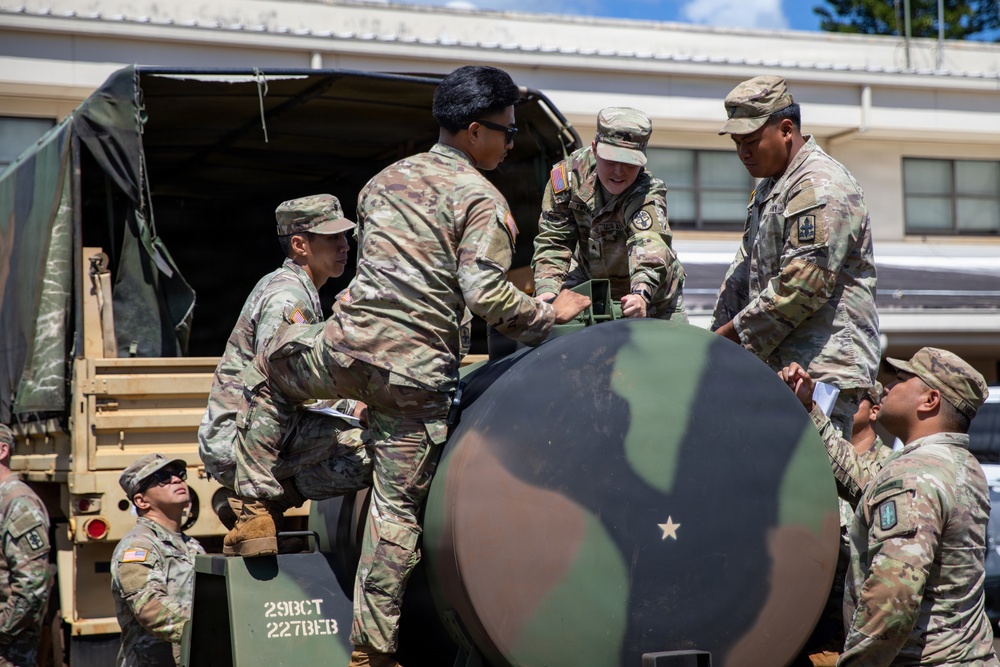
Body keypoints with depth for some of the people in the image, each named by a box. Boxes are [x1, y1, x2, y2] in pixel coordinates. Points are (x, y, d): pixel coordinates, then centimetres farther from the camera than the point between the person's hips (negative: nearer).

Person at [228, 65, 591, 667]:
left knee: (267, 375, 34)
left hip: (349, 346, 4)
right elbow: (486, 293, -14)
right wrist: (549, 314, 0)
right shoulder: (482, 199, -2)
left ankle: (257, 508, 25)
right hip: (419, 372, -4)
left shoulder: (386, 178, 18)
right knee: (399, 510, 4)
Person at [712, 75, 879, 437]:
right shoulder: (769, 189, 21)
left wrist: (733, 333, -12)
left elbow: (802, 286, -20)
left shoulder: (819, 187, -12)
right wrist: (720, 334, 10)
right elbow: (744, 272, 24)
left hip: (823, 369, -10)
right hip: (781, 364, 10)